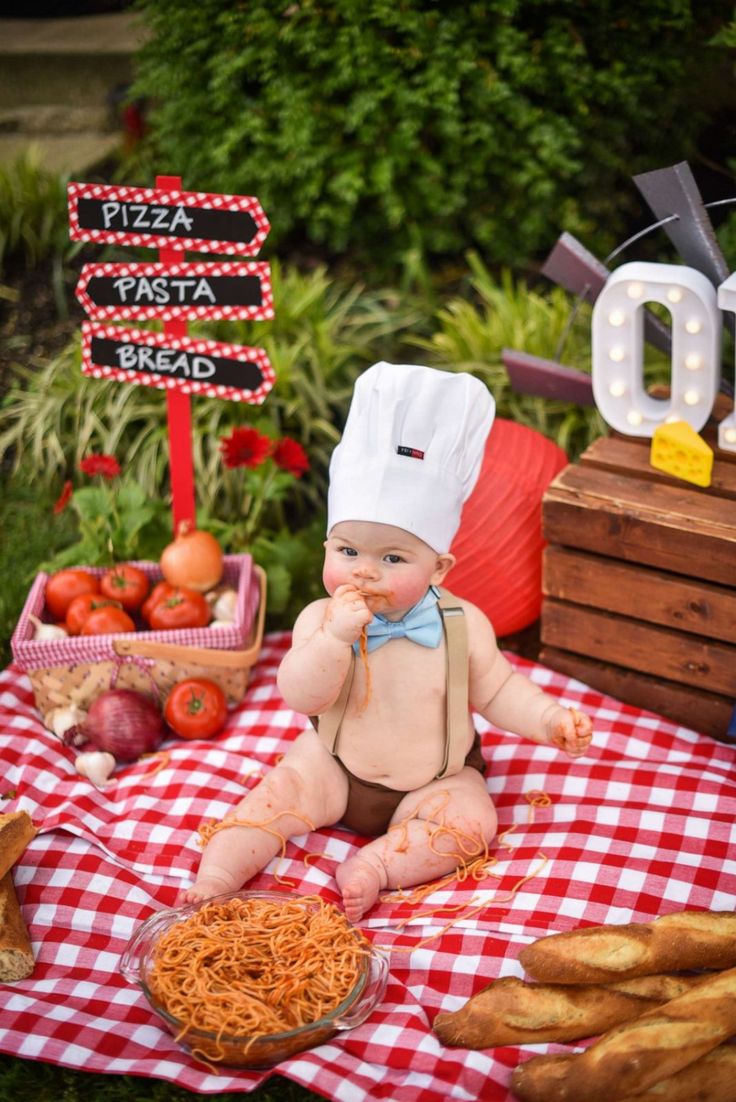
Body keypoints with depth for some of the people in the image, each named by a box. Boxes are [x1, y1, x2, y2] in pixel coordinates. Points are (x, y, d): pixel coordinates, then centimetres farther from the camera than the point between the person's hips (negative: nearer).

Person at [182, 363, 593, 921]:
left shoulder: (463, 625, -13)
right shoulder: (321, 618, -15)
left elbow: (496, 690, -1)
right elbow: (300, 697, -24)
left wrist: (549, 719, -16)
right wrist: (335, 637, -37)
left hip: (433, 783, 0)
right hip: (335, 767, 0)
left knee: (469, 821, -22)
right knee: (283, 789, -19)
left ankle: (374, 865, -25)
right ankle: (217, 874, -18)